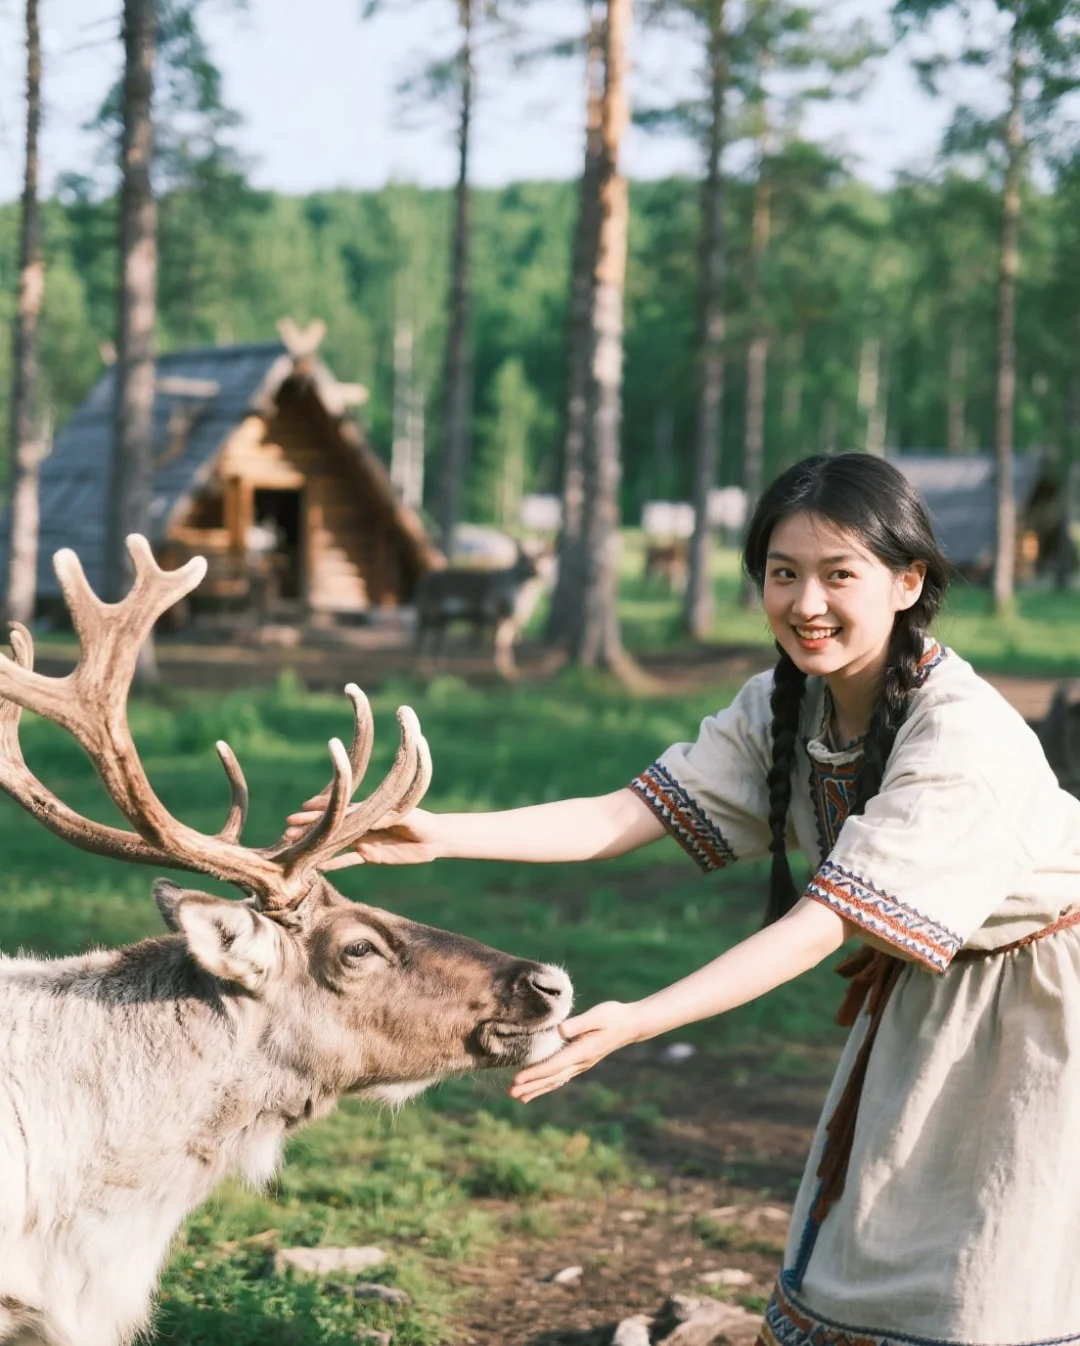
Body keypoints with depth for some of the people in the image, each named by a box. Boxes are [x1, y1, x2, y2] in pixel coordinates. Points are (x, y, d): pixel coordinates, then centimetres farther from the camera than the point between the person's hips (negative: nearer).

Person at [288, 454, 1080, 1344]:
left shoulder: (964, 736, -33)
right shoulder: (784, 707, -10)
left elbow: (823, 924, -36)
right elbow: (623, 817, -16)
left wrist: (632, 1025, -44)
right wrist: (439, 835, -27)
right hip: (928, 982, 7)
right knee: (858, 1233, 12)